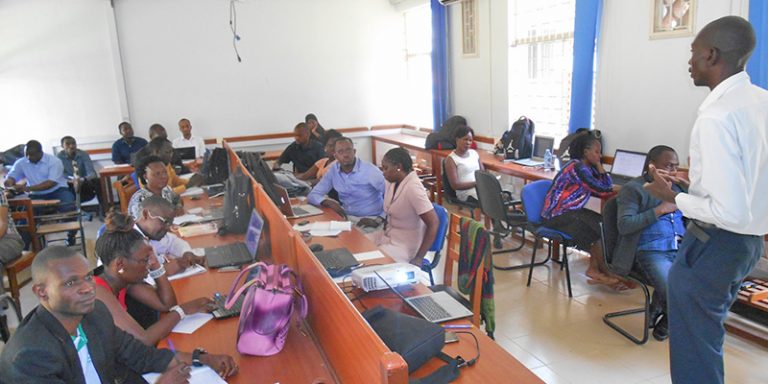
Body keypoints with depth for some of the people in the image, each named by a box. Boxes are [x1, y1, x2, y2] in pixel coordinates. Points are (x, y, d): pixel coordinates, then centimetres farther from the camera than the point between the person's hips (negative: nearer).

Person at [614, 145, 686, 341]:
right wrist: (660, 210, -13)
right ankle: (663, 314, 11)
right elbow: (624, 225, -13)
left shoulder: (679, 187, 22)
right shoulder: (633, 189, 1)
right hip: (651, 252, -6)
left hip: (681, 250, 6)